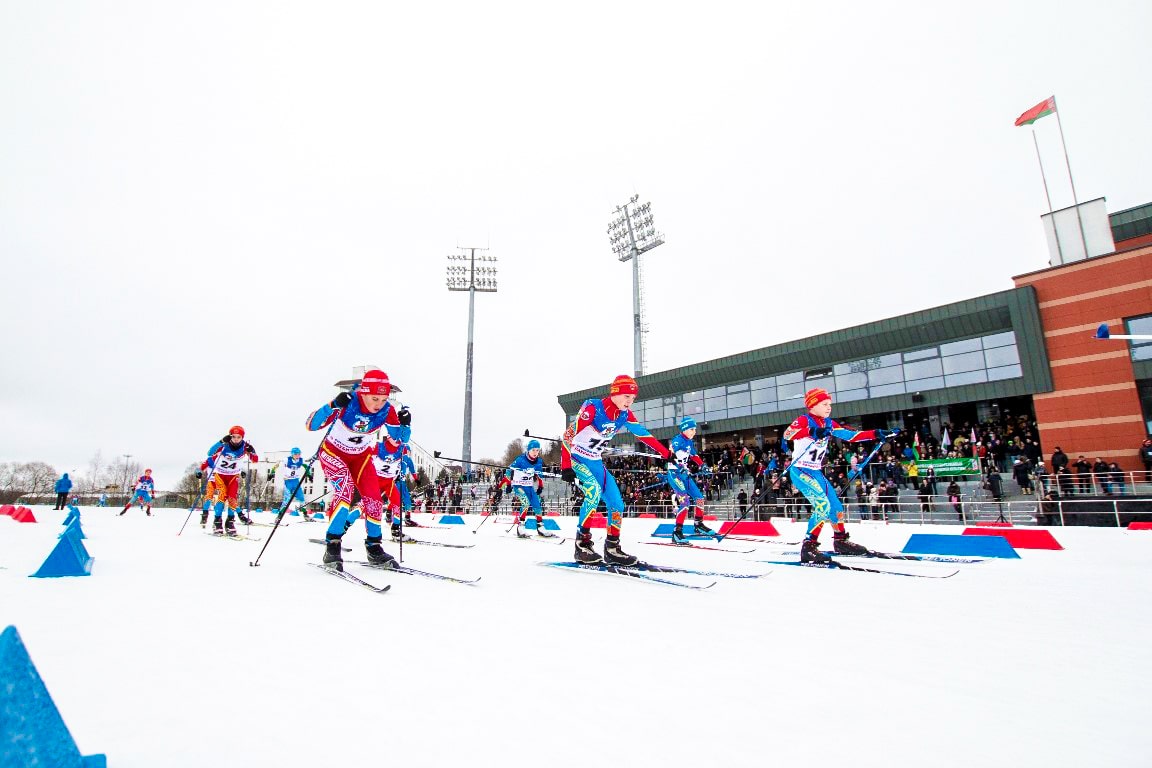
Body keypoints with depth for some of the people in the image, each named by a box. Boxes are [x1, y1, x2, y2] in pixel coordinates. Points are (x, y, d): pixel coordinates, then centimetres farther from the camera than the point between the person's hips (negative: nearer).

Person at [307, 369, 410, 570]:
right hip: (333, 453, -4)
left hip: (361, 456, 4)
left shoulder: (387, 410, -20)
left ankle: (374, 547, 12)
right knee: (345, 489, -29)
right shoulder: (347, 402, -31)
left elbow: (401, 439, -8)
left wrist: (405, 424, -30)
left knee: (373, 498, -7)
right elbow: (311, 425, -33)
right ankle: (332, 545, -18)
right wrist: (333, 406, -50)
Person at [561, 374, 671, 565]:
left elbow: (643, 434, 5)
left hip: (595, 462, 7)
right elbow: (569, 434, -24)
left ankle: (612, 549, 13)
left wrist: (666, 454, 4)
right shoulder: (592, 407, -23)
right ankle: (582, 544, -19)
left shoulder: (625, 415, -4)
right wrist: (566, 466, -28)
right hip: (576, 458, -7)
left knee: (616, 503, 0)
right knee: (594, 491, -30)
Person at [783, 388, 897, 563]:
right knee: (823, 504, -20)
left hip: (816, 472, 9)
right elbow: (788, 434, -30)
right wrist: (812, 432, -42)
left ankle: (840, 541, 33)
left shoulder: (829, 424, 12)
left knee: (836, 506, 13)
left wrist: (877, 434, 6)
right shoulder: (804, 420, -11)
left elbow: (851, 435, 13)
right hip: (799, 470, -9)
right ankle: (809, 547, -16)